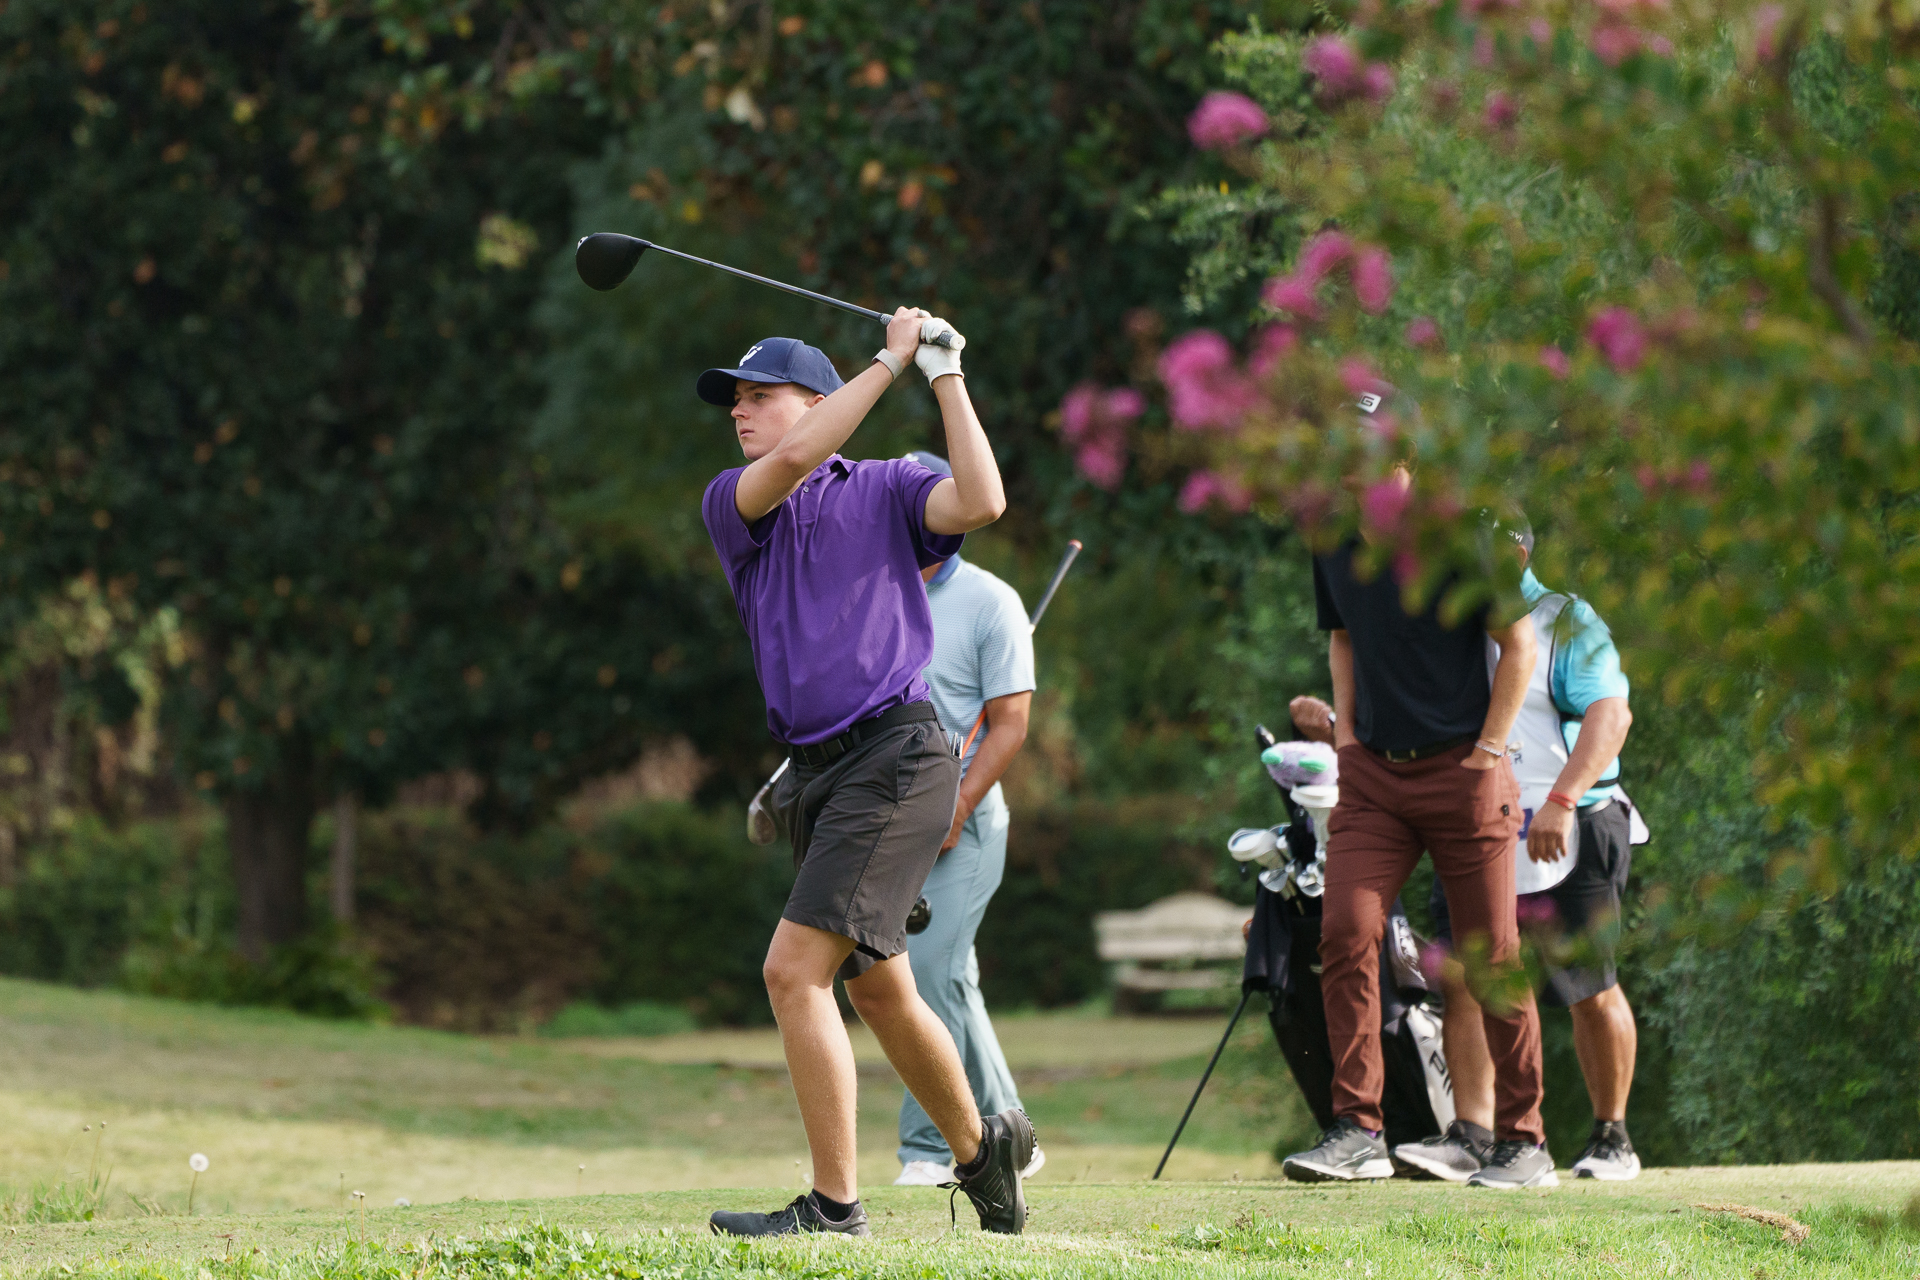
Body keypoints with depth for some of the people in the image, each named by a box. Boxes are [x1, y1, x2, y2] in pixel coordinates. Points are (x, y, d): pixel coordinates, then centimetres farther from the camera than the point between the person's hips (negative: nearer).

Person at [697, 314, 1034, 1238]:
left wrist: (944, 376, -9)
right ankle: (979, 1147, 37)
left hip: (896, 755, -6)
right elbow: (790, 464, -9)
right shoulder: (731, 504, 12)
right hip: (814, 772, 6)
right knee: (875, 988, 16)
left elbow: (981, 503, -13)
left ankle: (834, 1205, -13)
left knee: (794, 970, -17)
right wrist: (889, 362, -6)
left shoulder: (886, 490, 5)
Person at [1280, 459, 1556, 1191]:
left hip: (1461, 769, -4)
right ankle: (1357, 1130, -9)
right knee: (1345, 933, -12)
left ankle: (1524, 1142, 9)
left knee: (1492, 953, 0)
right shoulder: (1333, 543, 7)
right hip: (1372, 774, 4)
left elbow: (1519, 647, -3)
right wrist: (1345, 732, 11)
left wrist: (1488, 751, -7)